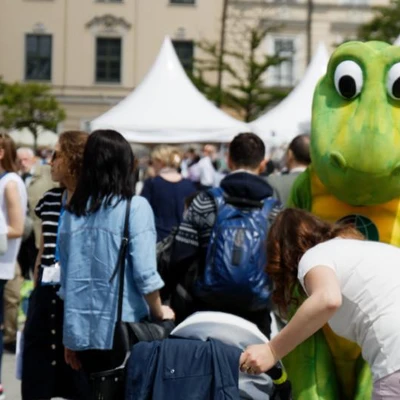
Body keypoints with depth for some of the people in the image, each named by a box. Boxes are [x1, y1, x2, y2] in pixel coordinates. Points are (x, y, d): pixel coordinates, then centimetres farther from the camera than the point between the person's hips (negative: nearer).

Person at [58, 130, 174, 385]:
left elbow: (66, 278, 8)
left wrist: (70, 338, 16)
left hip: (82, 331, 4)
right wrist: (159, 313, 4)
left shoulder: (73, 212, 5)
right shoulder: (134, 207, -8)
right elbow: (144, 273, -13)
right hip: (123, 330, -4)